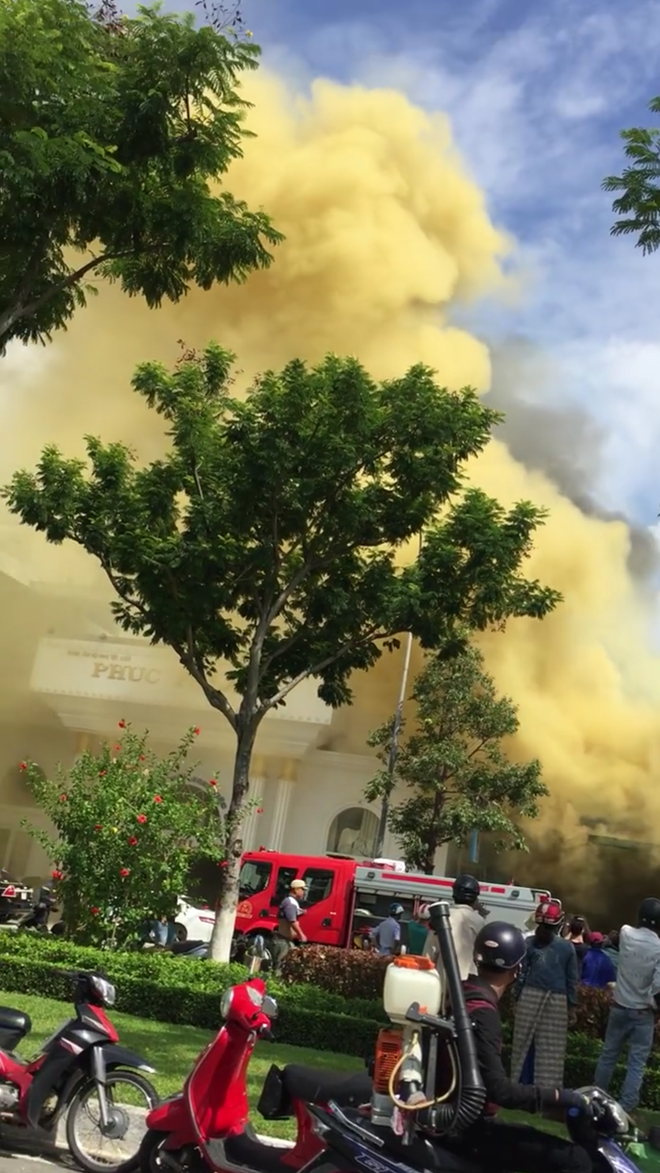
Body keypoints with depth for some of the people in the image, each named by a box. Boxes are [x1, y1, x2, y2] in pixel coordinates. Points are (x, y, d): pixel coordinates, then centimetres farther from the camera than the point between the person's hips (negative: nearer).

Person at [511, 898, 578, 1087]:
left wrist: (517, 997, 8)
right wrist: (572, 1006, 8)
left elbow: (521, 972, 0)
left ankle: (521, 1085, 17)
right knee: (551, 1050, 3)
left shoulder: (530, 943, -1)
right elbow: (572, 979, 2)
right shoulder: (567, 947, -1)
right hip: (557, 1001, -1)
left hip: (530, 997, 1)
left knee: (525, 1044, 10)